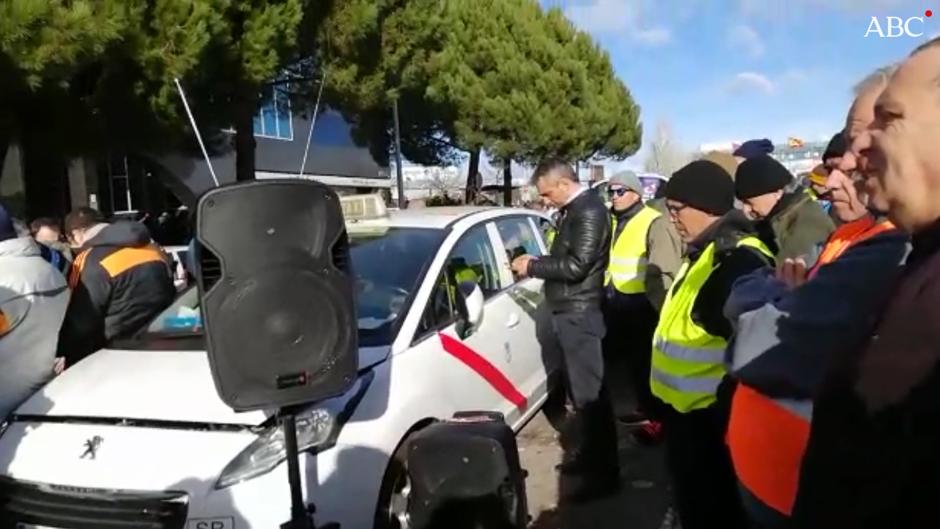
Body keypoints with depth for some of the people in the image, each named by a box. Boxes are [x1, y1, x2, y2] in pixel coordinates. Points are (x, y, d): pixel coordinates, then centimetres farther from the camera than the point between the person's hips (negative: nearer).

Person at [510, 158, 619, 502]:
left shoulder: (589, 211, -16)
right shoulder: (574, 210, 15)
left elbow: (576, 266, -22)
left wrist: (532, 265, -13)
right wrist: (534, 267, 8)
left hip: (579, 315, -10)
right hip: (569, 313, 10)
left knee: (590, 392, -5)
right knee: (580, 389, 16)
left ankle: (605, 473, 3)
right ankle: (590, 454, 29)